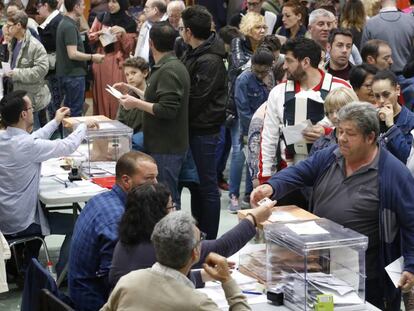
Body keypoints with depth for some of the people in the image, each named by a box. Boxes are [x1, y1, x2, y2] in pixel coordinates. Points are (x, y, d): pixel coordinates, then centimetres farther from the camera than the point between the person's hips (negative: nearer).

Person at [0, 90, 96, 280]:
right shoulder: (27, 145, -27)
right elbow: (67, 146, -17)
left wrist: (55, 122, 24)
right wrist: (84, 126, 2)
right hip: (18, 224, -8)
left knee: (43, 210, 35)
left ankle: (26, 268, 40)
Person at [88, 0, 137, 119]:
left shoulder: (129, 23, -2)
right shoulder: (101, 18, 6)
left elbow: (129, 48, -3)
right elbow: (90, 37, 11)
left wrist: (123, 33, -17)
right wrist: (99, 34, -9)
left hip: (118, 64, -3)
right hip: (101, 62, 3)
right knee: (101, 94, 3)